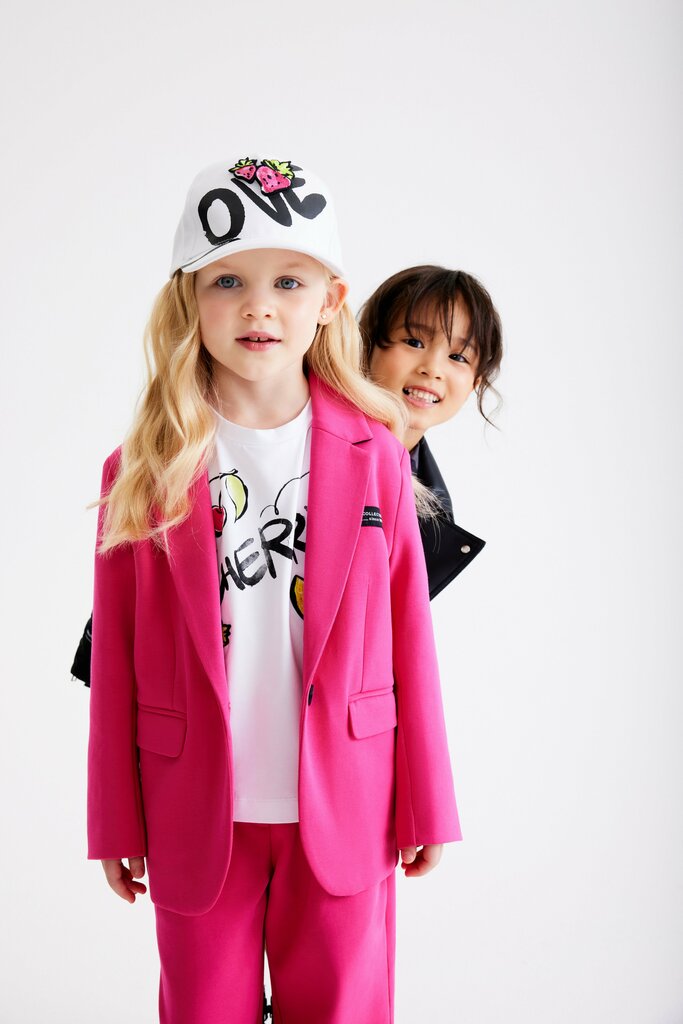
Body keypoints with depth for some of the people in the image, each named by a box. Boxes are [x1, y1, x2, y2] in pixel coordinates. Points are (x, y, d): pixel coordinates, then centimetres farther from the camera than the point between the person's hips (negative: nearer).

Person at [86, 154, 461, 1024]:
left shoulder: (375, 454, -4)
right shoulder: (142, 470, -6)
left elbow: (407, 636, -1)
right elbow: (114, 659, -1)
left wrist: (425, 805, 3)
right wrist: (115, 824, 3)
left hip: (342, 813, 0)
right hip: (196, 816, 0)